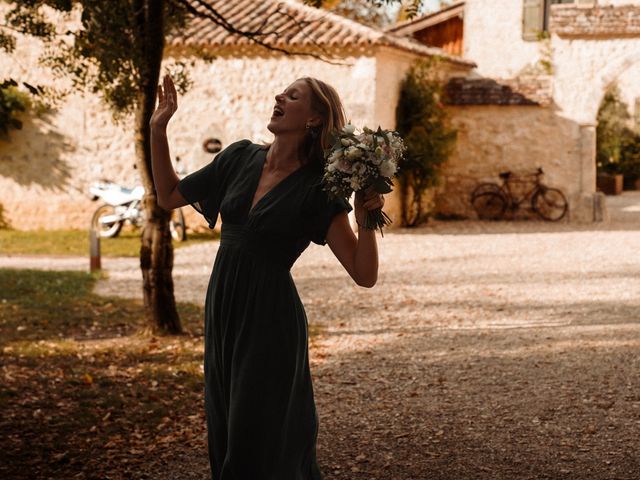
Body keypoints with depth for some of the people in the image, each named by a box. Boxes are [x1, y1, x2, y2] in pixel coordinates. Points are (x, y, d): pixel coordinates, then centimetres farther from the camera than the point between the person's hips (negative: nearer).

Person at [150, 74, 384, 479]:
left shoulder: (317, 189, -10)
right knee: (224, 438, 15)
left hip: (270, 321, -6)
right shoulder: (240, 157, 5)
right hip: (222, 311, 6)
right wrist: (158, 129, 6)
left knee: (261, 447, 1)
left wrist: (367, 218, -27)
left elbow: (365, 274, -12)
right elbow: (169, 196, 13)